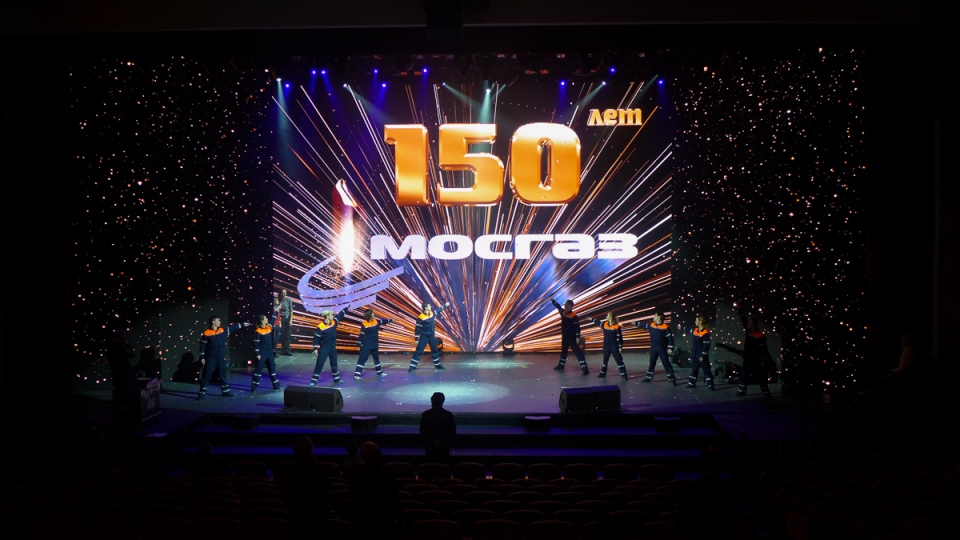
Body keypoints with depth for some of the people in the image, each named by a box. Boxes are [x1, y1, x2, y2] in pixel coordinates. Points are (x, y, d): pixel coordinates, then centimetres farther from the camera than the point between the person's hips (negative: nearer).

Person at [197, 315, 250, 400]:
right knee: (206, 375, -3)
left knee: (223, 374, 13)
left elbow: (233, 327, 17)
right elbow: (202, 346, -7)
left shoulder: (223, 330, 4)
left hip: (221, 358, 5)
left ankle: (225, 391, 24)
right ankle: (202, 393, 1)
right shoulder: (206, 333, -10)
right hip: (210, 358, -5)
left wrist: (242, 324, 21)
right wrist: (202, 357, -10)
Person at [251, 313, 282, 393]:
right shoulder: (258, 331, -15)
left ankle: (276, 385, 23)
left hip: (270, 352, 7)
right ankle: (254, 388, 2)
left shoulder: (269, 327, 4)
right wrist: (257, 354, -16)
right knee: (258, 369, -3)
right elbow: (256, 343, -14)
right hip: (262, 353, -7)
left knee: (272, 368, 14)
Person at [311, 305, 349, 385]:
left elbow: (340, 315, 16)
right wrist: (315, 348, -18)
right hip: (324, 348, -6)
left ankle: (336, 379, 31)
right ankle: (314, 381, -5)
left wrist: (346, 308, 21)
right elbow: (316, 337, -15)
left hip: (332, 347, 6)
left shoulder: (334, 322, 0)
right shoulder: (321, 327, -18)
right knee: (320, 364, -8)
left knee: (334, 363, 17)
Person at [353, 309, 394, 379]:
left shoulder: (376, 321, 1)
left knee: (376, 358, 20)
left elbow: (383, 321, 20)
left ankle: (379, 372, 35)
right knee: (362, 359, -9)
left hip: (375, 345, 7)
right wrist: (359, 345, -13)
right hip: (366, 346, -7)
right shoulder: (364, 324, -18)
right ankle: (357, 374, -10)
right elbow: (361, 335, -15)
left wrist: (391, 320, 33)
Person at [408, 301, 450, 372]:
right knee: (419, 351, -8)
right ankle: (412, 367, -7)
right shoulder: (421, 318, -20)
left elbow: (439, 309, 22)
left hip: (432, 336, 7)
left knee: (435, 350, 17)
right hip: (424, 336, -7)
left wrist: (445, 305, 32)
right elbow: (417, 328, -16)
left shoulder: (432, 313, -1)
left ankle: (437, 365, 31)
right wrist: (416, 339, -14)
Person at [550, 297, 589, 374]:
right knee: (563, 351, 23)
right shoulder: (563, 312, 1)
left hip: (572, 338, -8)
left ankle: (584, 367, -16)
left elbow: (577, 327, -21)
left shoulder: (574, 316, -20)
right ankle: (561, 365, 39)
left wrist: (577, 337, -25)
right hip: (564, 337, 8)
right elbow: (558, 306, 18)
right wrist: (552, 300, 15)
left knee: (577, 352, -12)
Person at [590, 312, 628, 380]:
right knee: (605, 360, 18)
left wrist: (620, 347, -12)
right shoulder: (604, 324, 1)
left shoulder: (617, 326, -14)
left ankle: (623, 374, -6)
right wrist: (592, 319, 32)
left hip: (614, 346, -6)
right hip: (606, 346, 6)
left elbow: (619, 337, -12)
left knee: (619, 360, -5)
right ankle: (603, 373, 31)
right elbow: (597, 322, 22)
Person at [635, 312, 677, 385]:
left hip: (662, 349, -5)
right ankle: (649, 377, 27)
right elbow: (643, 325, 23)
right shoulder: (651, 325, 4)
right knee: (652, 363, 15)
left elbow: (670, 338, -12)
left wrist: (670, 348, -15)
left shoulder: (665, 327, -12)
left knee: (666, 363, -4)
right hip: (653, 348, 5)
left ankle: (672, 379, -1)